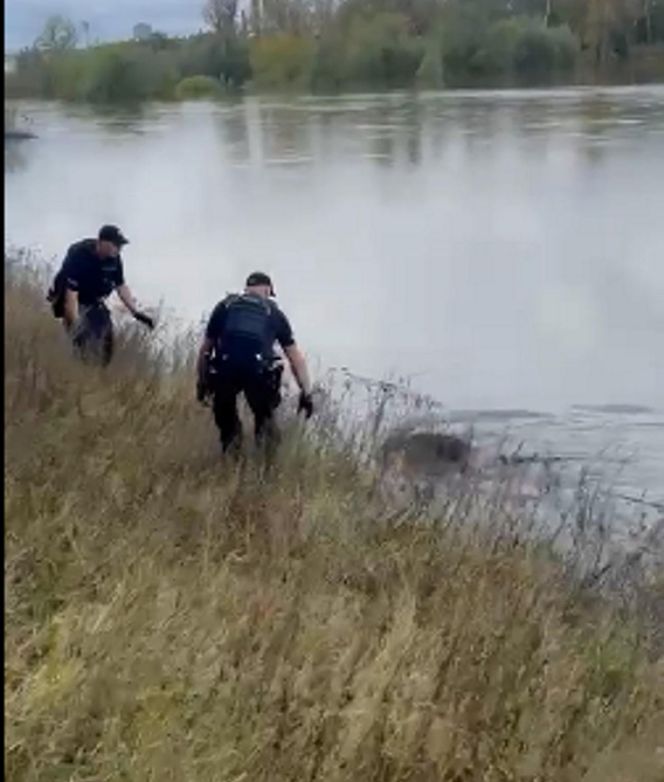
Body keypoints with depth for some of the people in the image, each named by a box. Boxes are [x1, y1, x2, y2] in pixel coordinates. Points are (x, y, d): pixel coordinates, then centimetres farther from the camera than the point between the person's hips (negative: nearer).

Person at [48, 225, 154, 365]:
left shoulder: (114, 258, -12)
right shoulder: (79, 256, -31)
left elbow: (121, 286, 2)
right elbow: (71, 294, -33)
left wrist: (136, 312, -3)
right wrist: (74, 326, -37)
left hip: (94, 303, 6)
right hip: (73, 303, -6)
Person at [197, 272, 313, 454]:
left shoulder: (224, 306, 23)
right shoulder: (274, 312, 22)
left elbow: (205, 349, 26)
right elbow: (296, 358, 22)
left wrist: (202, 382, 37)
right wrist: (306, 393, 27)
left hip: (224, 372, 0)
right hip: (258, 373, 0)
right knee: (264, 413, 28)